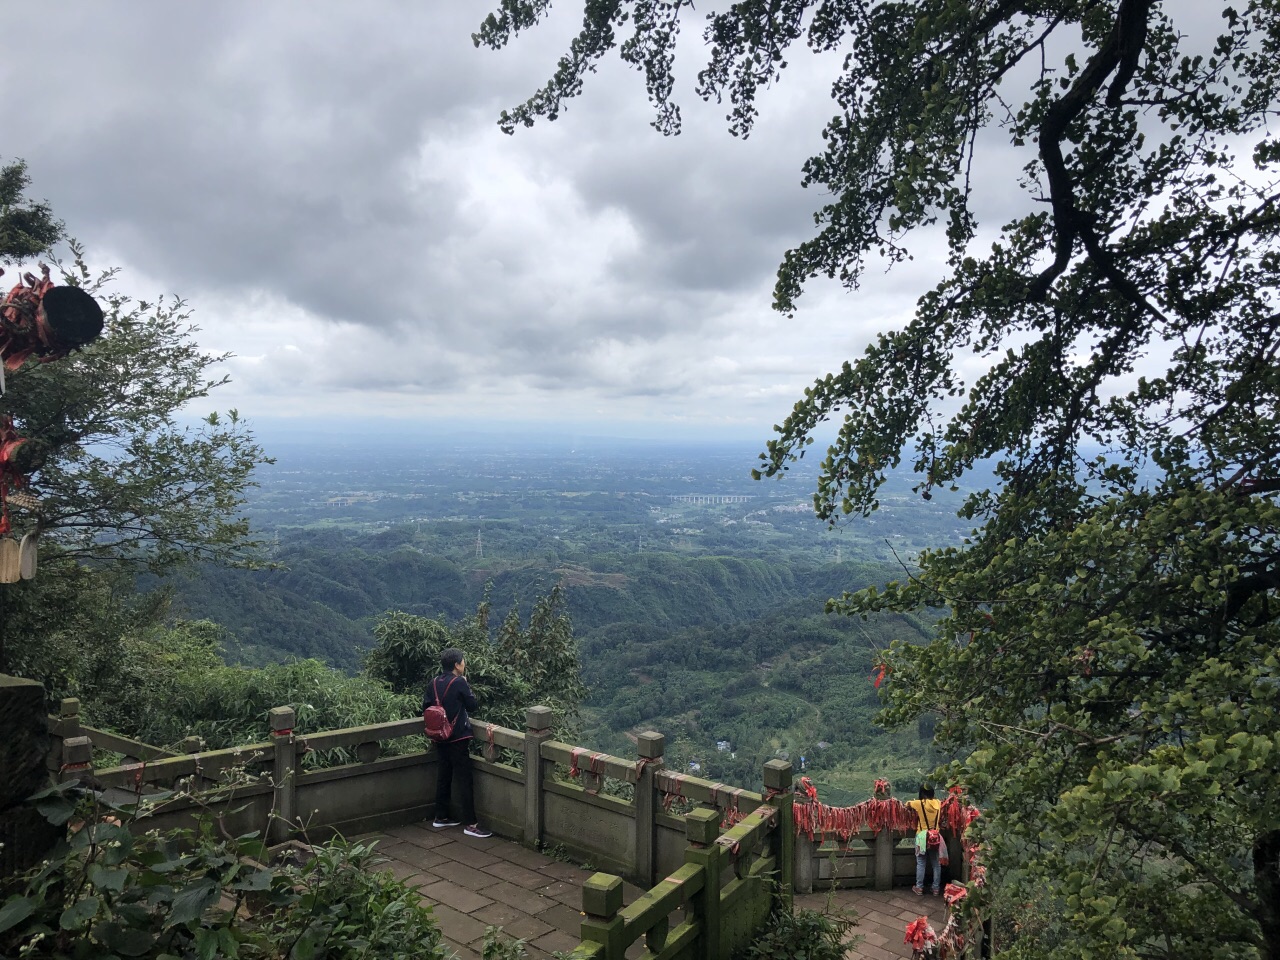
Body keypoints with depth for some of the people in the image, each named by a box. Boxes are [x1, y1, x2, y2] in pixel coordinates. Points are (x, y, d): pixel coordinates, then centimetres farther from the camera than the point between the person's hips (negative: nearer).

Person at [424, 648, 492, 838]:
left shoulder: (434, 683, 4)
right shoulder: (459, 682, -15)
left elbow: (426, 707, 9)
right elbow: (472, 704, -5)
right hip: (458, 738, -7)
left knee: (443, 777, 16)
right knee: (464, 780, -5)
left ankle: (441, 817, 24)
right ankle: (470, 824, -4)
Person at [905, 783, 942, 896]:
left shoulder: (919, 804, -11)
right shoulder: (938, 803, -1)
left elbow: (908, 803, 8)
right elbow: (940, 821, 12)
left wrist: (912, 802, 25)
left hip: (922, 836, -3)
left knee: (921, 864, 4)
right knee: (936, 863, 11)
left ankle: (919, 888, 10)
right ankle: (936, 888, 17)